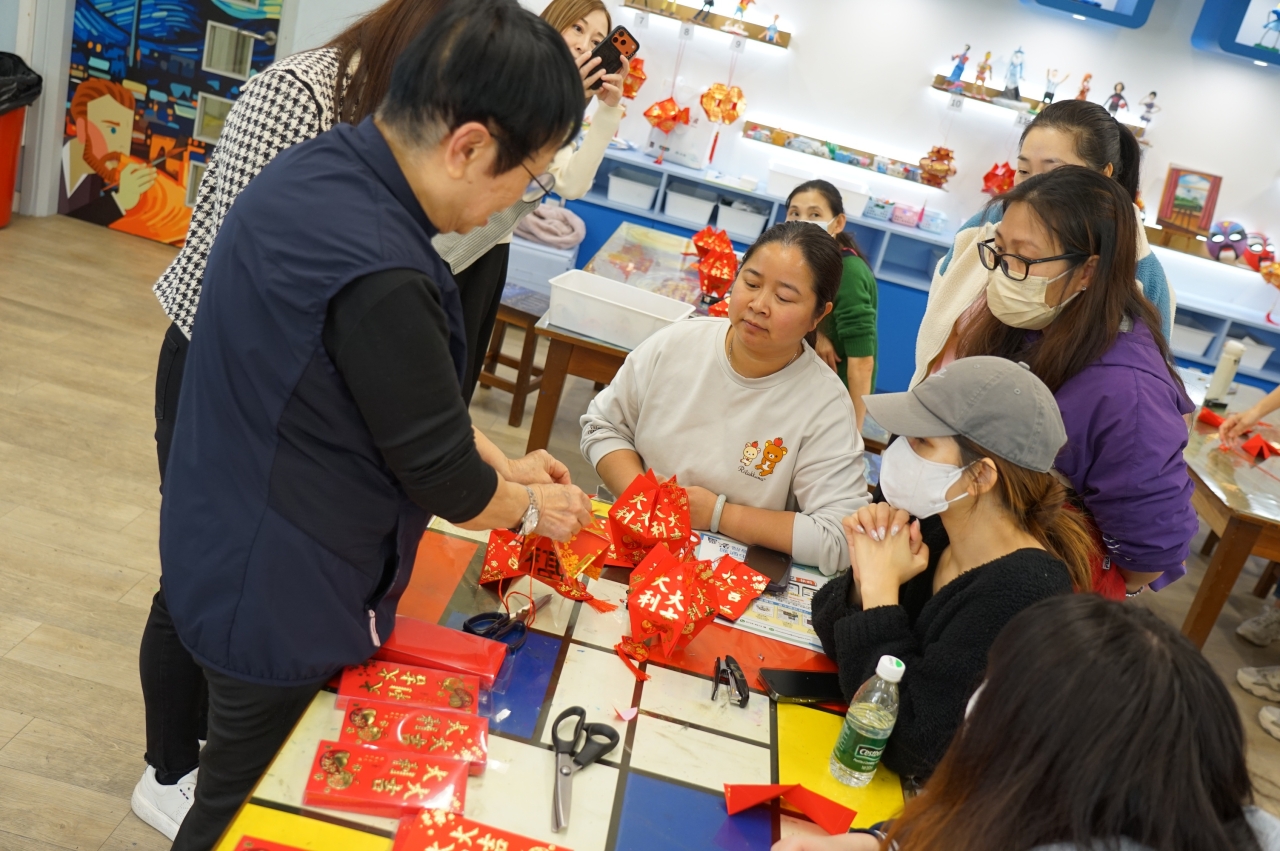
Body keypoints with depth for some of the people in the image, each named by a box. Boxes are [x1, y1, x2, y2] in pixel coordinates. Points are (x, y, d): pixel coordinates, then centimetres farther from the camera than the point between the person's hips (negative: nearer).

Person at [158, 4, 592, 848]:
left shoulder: (314, 165, -5)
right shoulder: (379, 277, -36)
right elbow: (445, 481, -21)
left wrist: (500, 463, 9)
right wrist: (534, 509, -1)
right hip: (280, 605, -8)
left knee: (247, 781, 31)